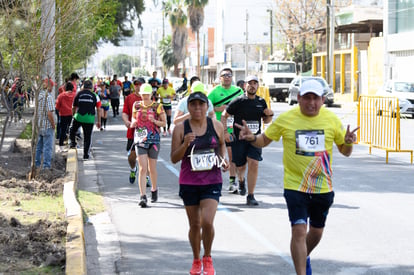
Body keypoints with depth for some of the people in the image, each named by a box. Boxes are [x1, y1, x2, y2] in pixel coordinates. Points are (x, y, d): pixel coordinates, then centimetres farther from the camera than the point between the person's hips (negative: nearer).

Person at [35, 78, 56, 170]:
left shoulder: (38, 95, 5)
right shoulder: (48, 97, -18)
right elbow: (50, 113, -22)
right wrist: (53, 125, -10)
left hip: (38, 125, 8)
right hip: (47, 126, -7)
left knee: (38, 147, 16)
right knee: (48, 147, 0)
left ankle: (36, 165, 23)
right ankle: (46, 166, 2)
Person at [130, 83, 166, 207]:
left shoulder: (157, 106, 1)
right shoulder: (136, 106, 9)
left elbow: (164, 123, 4)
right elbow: (133, 120, 20)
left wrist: (154, 121, -15)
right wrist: (133, 123, -3)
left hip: (153, 139, -1)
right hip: (140, 138, 1)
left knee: (152, 168, 7)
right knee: (142, 168, -9)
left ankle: (154, 189, 33)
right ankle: (143, 196, -12)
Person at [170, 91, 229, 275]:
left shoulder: (217, 126, 1)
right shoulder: (180, 129, -4)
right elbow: (174, 158, -4)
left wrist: (223, 159, 4)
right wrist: (185, 144, -20)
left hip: (212, 182, 0)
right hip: (189, 182, 0)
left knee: (207, 221, -14)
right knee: (194, 225, 9)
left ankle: (207, 258, 10)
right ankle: (196, 260, 31)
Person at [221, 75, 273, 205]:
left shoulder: (261, 102, 7)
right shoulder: (238, 101, -5)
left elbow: (265, 120, 19)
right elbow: (224, 115, 3)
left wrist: (270, 115, -3)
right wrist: (224, 132, -7)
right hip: (239, 139, -2)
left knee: (254, 164, -15)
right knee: (240, 166, 8)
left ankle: (250, 196, -7)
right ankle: (241, 181, 46)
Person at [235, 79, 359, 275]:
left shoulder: (331, 119, -2)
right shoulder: (286, 119, -6)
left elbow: (345, 152, 5)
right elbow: (265, 140, 6)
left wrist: (348, 143, -18)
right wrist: (252, 138, -16)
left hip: (323, 187, 3)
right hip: (295, 185, -3)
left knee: (316, 232, 18)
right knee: (299, 231, -14)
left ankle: (304, 257, 48)